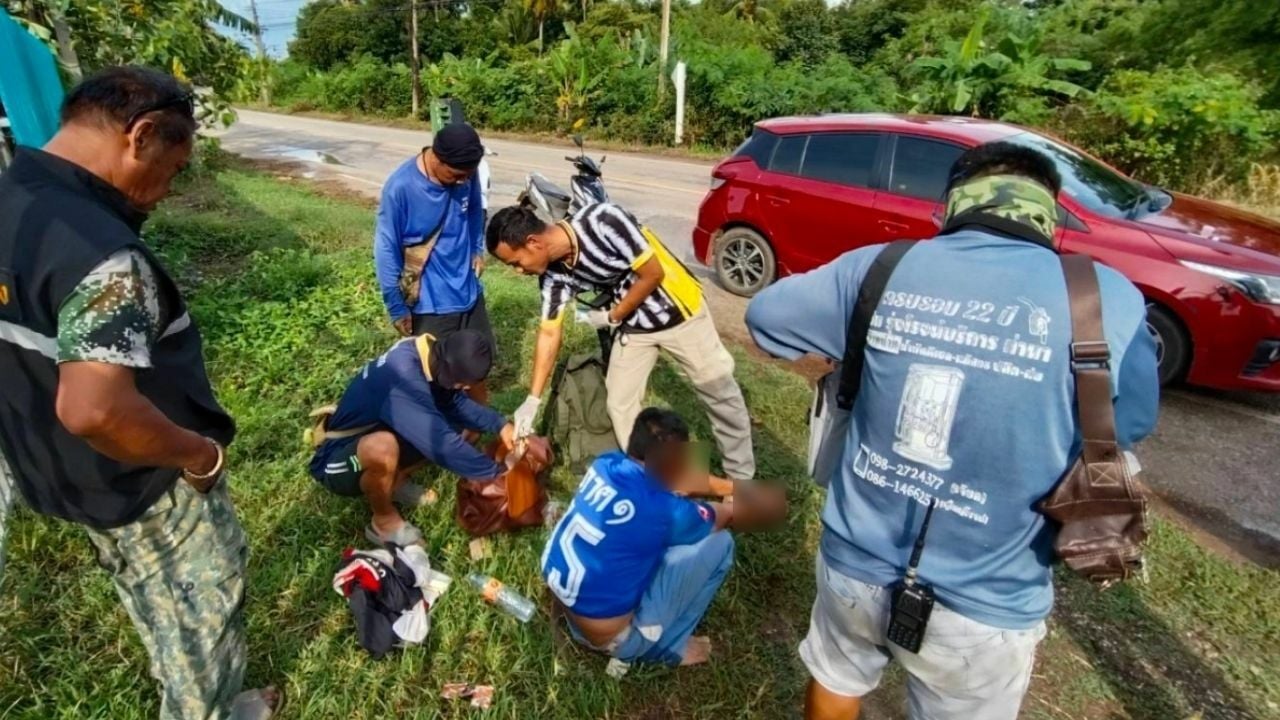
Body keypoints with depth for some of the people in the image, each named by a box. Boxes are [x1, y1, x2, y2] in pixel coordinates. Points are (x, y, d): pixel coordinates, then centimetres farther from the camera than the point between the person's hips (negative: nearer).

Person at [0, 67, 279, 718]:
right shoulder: (99, 252, -33)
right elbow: (94, 410, -40)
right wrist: (201, 453, -24)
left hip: (54, 470, 9)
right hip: (145, 486, -9)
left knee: (155, 605, 29)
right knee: (205, 608, 17)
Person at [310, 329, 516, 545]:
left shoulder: (428, 354, -11)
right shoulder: (404, 377, -36)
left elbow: (458, 402, 4)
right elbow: (441, 445, -35)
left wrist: (499, 424, -10)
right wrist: (495, 472, -25)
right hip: (337, 462, -8)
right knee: (382, 448, -40)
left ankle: (396, 481, 11)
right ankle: (384, 522, -10)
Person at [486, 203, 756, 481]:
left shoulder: (601, 220, -32)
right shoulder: (554, 274, -13)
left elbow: (653, 274, -24)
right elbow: (549, 333, -6)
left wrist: (612, 317, -14)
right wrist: (532, 399, -8)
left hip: (678, 310, -5)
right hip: (633, 325, 5)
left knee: (721, 394, 7)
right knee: (620, 406, 4)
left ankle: (742, 478, 26)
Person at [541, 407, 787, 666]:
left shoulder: (607, 464, -7)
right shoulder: (664, 511, -25)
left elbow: (672, 475, 13)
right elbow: (728, 515, -1)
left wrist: (729, 486, 17)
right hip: (608, 638, -7)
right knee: (718, 543, -6)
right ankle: (666, 647, 8)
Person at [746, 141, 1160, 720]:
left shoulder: (880, 267, -11)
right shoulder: (1109, 301, -15)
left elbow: (763, 319, 3)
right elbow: (1129, 426, 2)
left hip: (856, 561, 1)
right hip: (983, 606, 0)